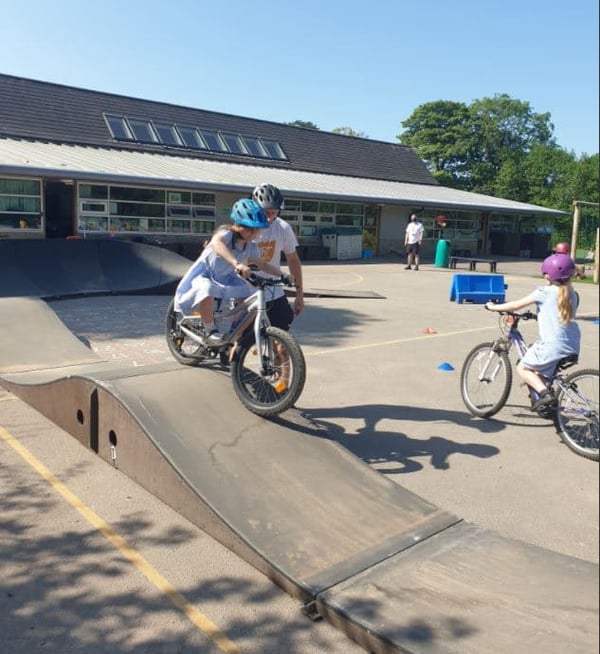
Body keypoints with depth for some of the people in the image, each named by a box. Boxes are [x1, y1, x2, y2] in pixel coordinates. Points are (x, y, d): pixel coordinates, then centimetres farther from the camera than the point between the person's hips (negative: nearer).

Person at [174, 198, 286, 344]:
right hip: (204, 274, -7)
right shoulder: (226, 234, -28)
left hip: (225, 277, 7)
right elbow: (217, 242, -52)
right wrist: (237, 264, -67)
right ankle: (210, 331, -16)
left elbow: (262, 264, 7)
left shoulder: (251, 246, -7)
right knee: (207, 292, -40)